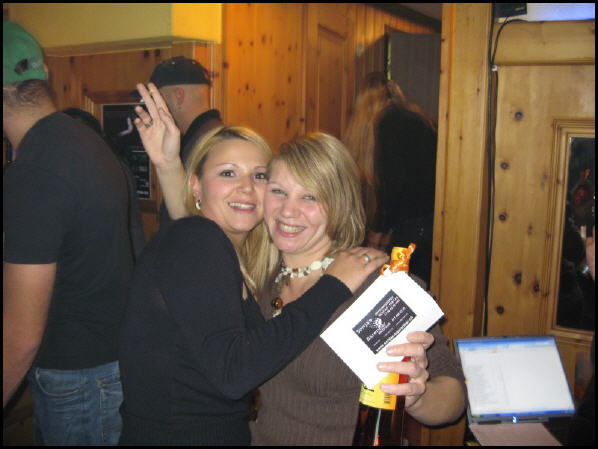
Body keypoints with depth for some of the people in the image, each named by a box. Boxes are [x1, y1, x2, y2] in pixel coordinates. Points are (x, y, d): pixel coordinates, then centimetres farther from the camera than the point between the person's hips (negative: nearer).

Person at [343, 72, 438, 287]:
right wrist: (390, 229, 21)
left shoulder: (388, 122, -7)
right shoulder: (417, 118, 18)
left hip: (417, 224, -8)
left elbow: (394, 183, -13)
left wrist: (378, 229, -1)